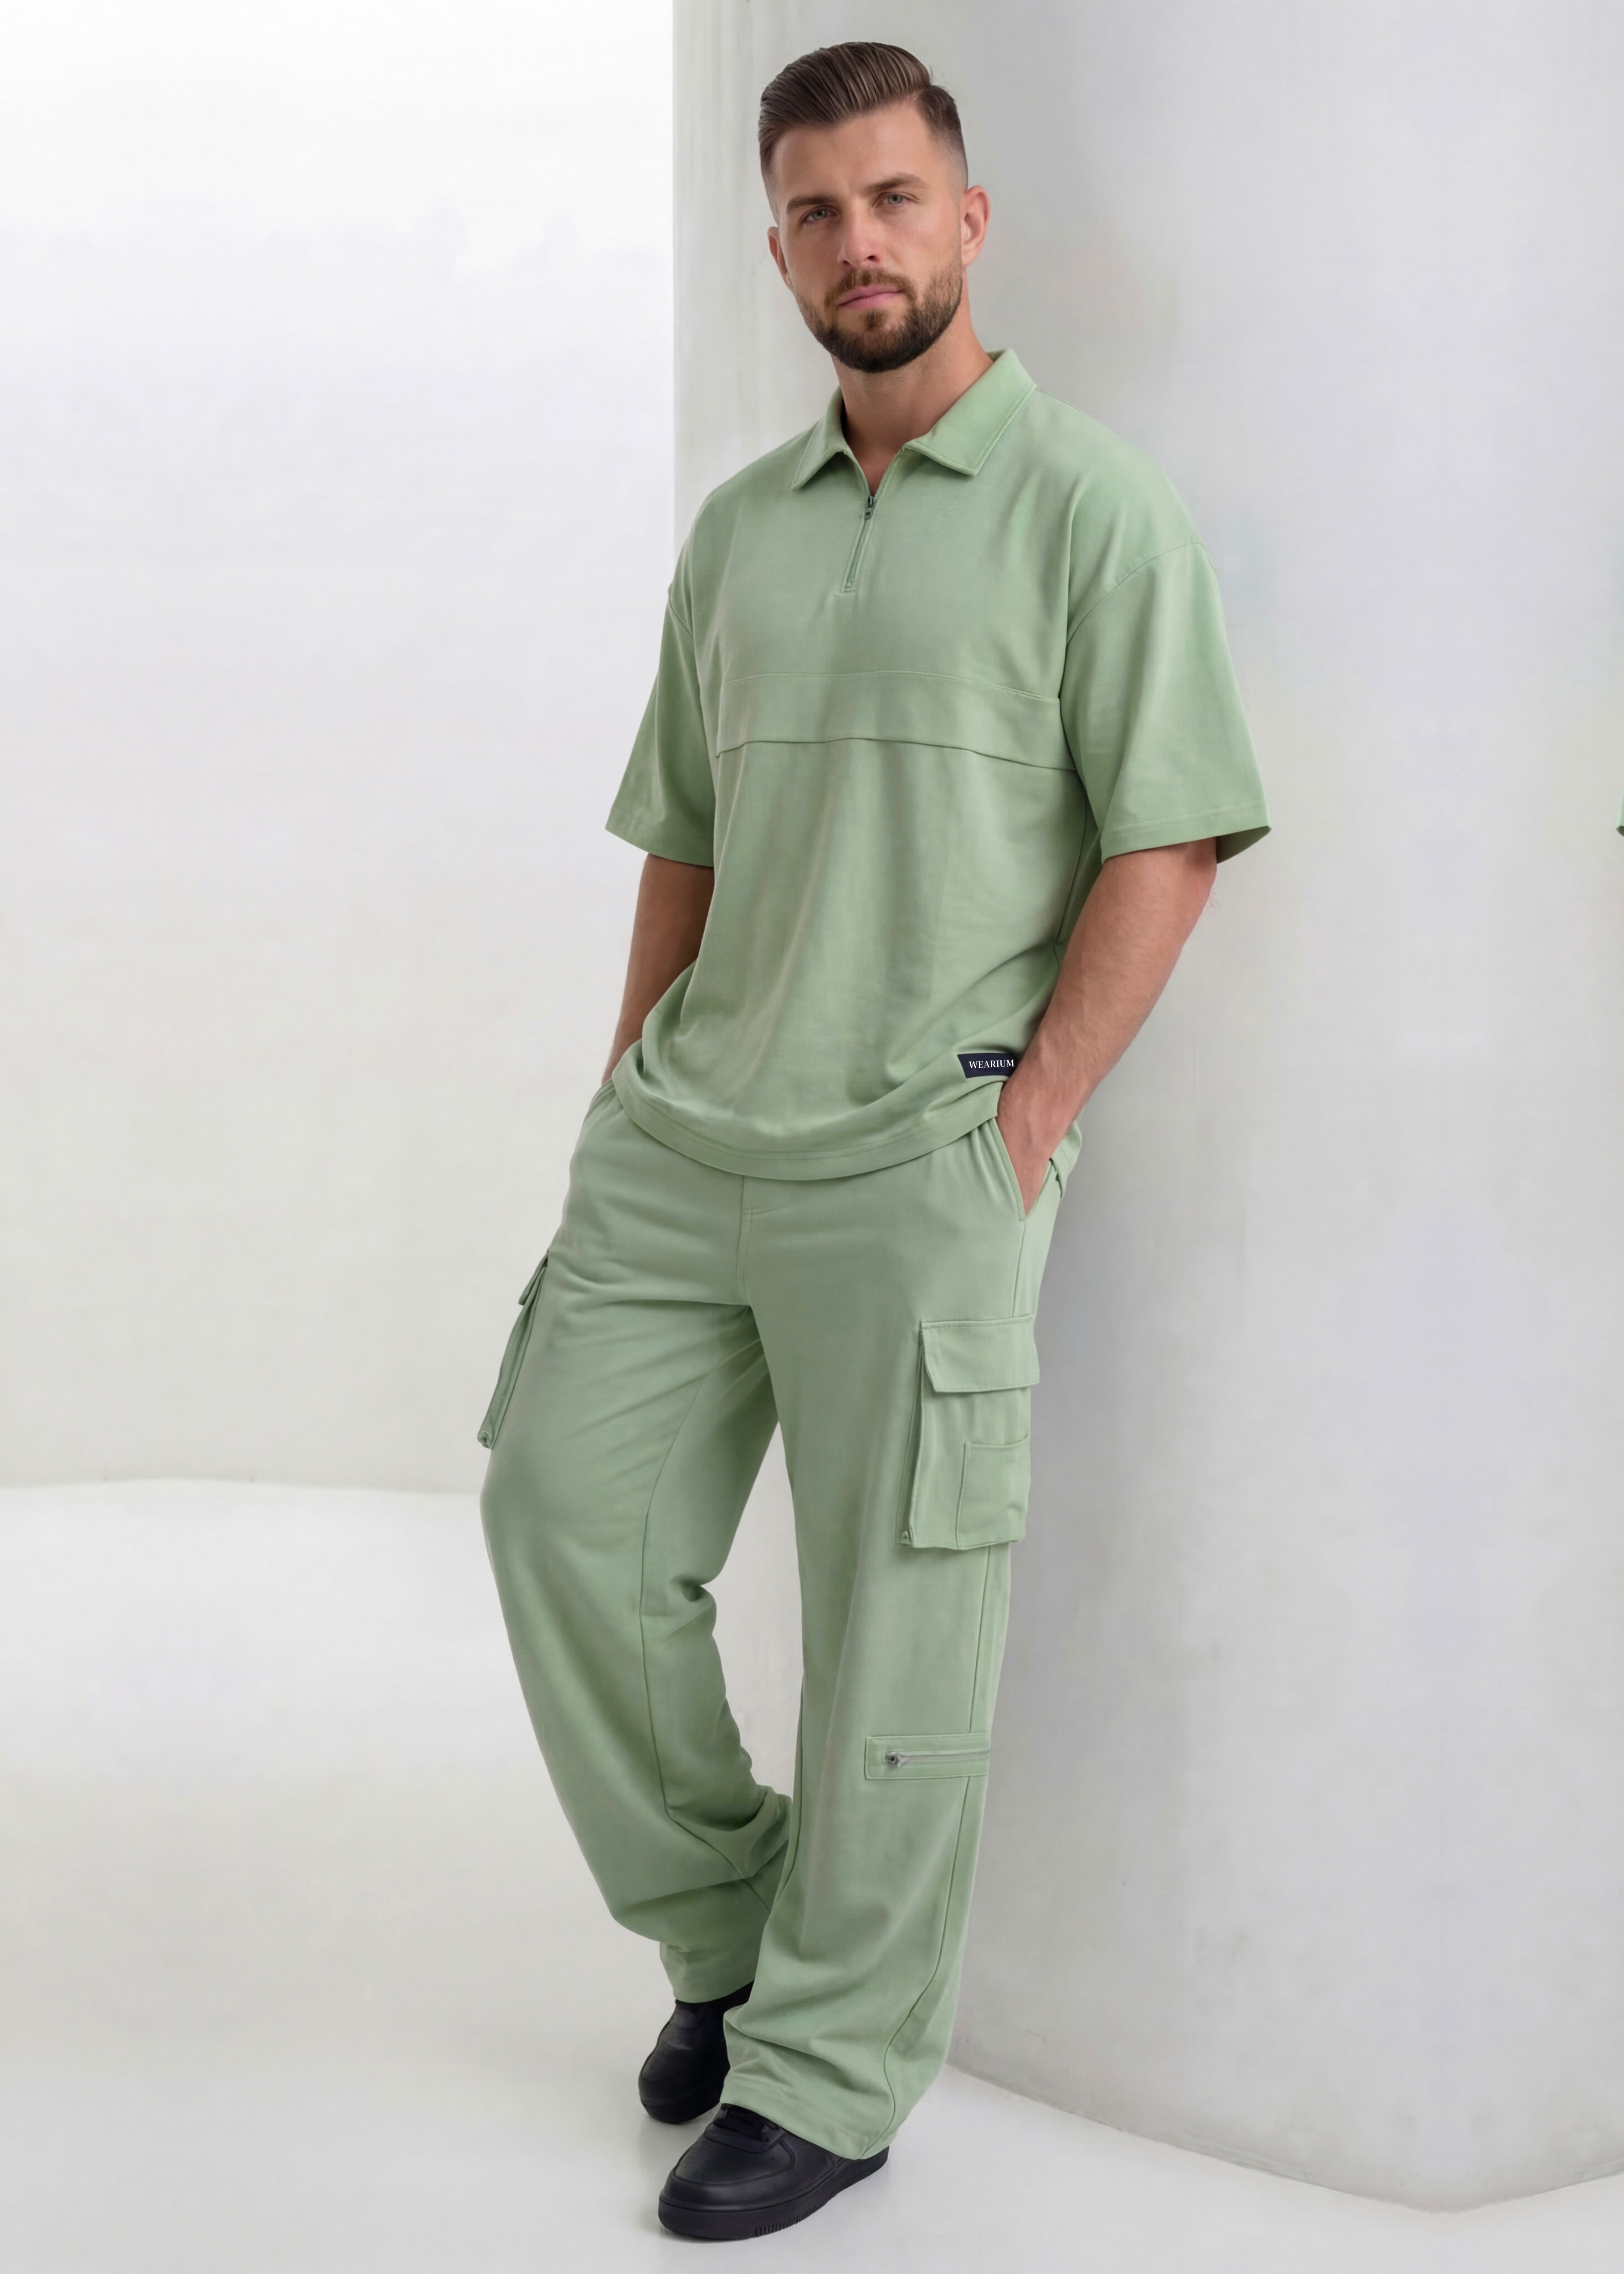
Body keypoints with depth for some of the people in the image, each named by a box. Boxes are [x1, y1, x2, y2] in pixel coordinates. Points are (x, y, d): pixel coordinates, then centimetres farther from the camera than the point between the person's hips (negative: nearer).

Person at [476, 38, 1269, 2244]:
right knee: (568, 1505, 2)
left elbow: (1166, 846, -8)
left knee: (897, 1625, 2)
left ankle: (831, 2071, 17)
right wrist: (623, 1122, 12)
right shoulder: (739, 527, 15)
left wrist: (1020, 1131, -12)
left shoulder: (1089, 506, -3)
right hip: (685, 1127, 6)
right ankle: (721, 1924, 23)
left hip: (919, 1150, -6)